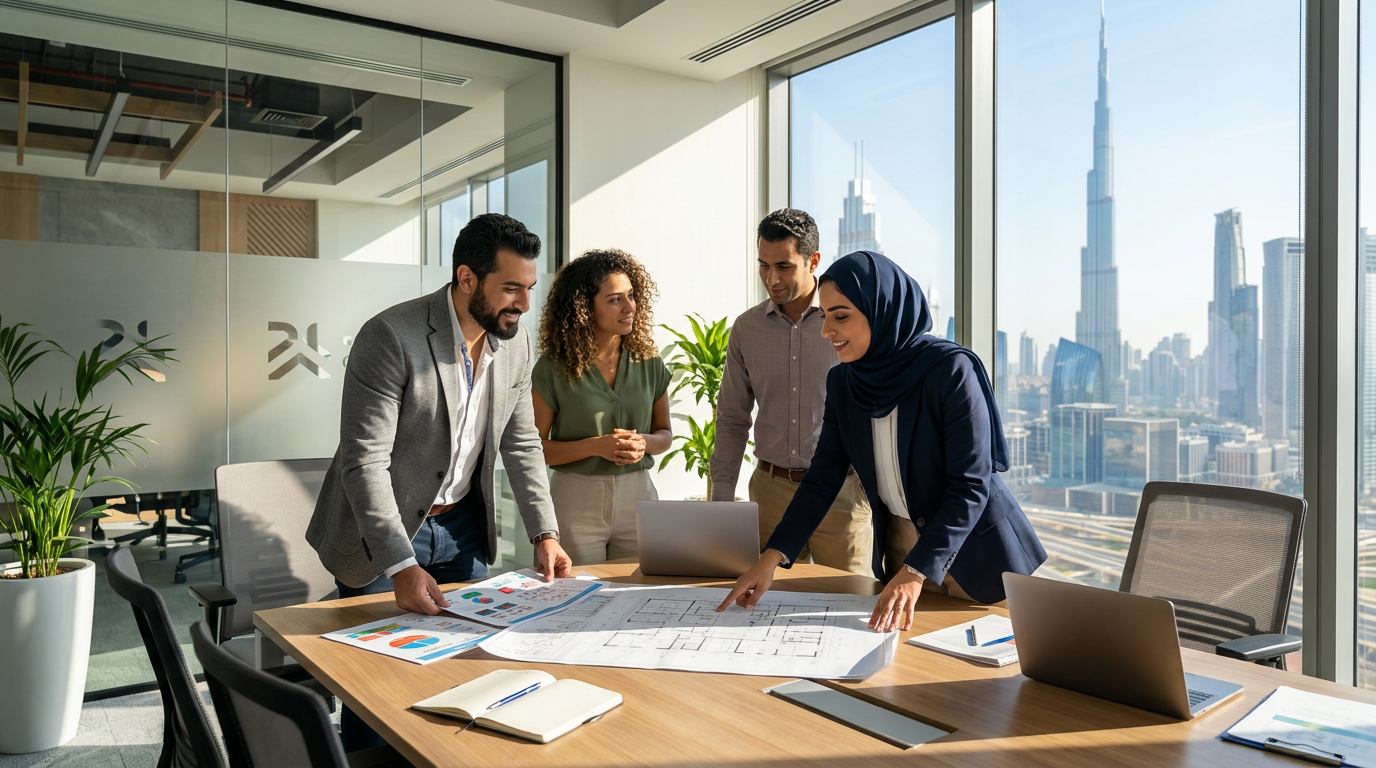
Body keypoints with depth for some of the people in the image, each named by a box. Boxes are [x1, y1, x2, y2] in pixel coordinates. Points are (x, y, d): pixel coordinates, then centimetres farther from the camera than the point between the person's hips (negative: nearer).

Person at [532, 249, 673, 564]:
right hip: (576, 500, -3)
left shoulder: (648, 362, 3)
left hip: (638, 495, 3)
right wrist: (595, 446, -18)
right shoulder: (554, 367, -7)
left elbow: (665, 434, 12)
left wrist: (644, 442, -10)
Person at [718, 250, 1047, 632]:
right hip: (900, 543, 5)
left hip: (974, 551, -5)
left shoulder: (950, 370, -22)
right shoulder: (843, 382, -4)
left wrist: (916, 572, -30)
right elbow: (823, 477, -3)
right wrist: (771, 557, -12)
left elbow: (970, 485, -23)